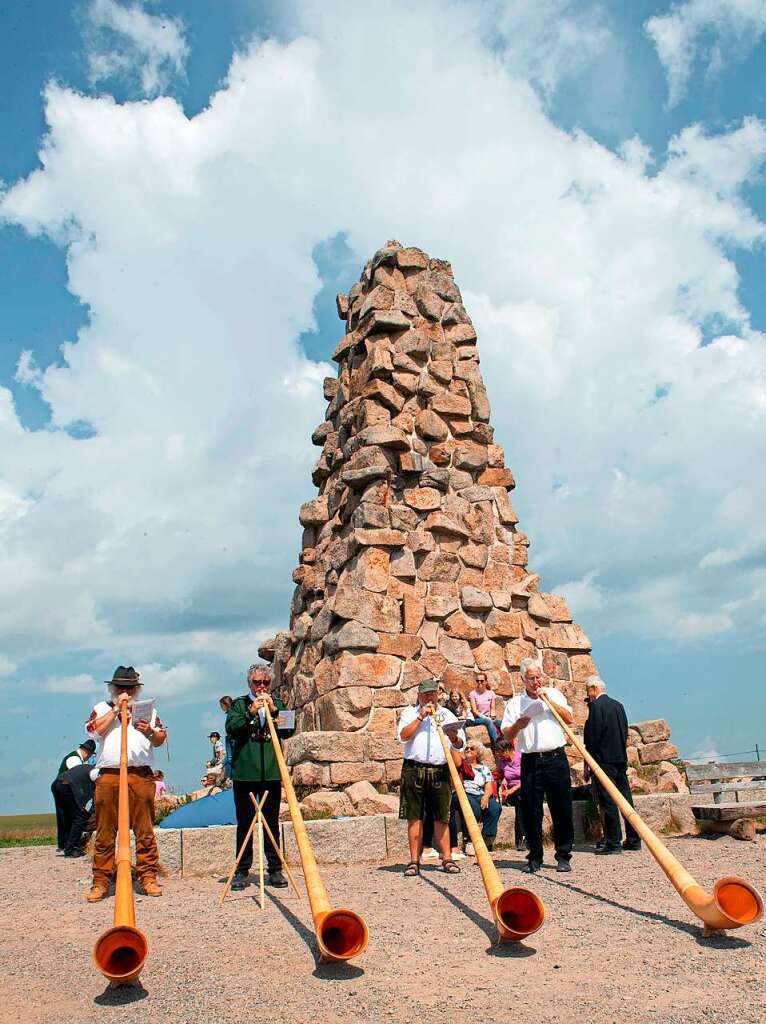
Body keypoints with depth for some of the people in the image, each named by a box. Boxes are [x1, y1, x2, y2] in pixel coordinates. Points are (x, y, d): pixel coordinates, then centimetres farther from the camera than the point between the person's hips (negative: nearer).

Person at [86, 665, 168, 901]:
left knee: (145, 830, 0)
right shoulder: (102, 708, 17)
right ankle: (101, 881, 10)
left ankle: (148, 878, 7)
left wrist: (150, 732, -8)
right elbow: (95, 730, -3)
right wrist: (117, 708, -4)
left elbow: (161, 740, 13)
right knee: (105, 832, 2)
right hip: (108, 777, 0)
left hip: (141, 776, 1)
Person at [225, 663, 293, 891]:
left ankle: (275, 870, 15)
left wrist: (274, 710, -10)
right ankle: (242, 871, 13)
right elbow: (231, 729, -7)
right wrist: (251, 713, -18)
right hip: (245, 772, -1)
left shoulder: (277, 704, 12)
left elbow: (288, 731, 2)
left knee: (272, 822, 7)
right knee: (245, 822, 4)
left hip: (271, 772, 2)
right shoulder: (239, 704, 7)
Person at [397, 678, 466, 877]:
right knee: (415, 817, 0)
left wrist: (454, 737, -10)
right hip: (414, 769, -2)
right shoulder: (409, 713, 10)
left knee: (442, 818, 4)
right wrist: (420, 717, -10)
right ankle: (414, 861, 6)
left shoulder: (447, 714, 16)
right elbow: (403, 736, -7)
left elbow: (460, 744, 12)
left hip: (440, 771, 2)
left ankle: (447, 859, 11)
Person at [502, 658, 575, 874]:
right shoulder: (515, 702, 8)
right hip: (530, 761, 0)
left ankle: (563, 856, 14)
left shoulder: (554, 694, 11)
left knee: (562, 809, 1)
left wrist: (549, 700, -7)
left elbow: (570, 719, 0)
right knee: (531, 812, 2)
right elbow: (507, 736, 4)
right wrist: (517, 725, -18)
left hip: (556, 758, 0)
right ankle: (535, 858, 14)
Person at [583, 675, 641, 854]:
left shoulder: (596, 705, -11)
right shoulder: (618, 705, 13)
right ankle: (633, 840, 16)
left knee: (608, 802, -4)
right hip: (621, 759, 8)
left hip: (604, 760, -8)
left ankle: (613, 842, -2)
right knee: (626, 800, 11)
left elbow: (592, 735, -14)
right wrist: (622, 755, 19)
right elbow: (625, 733, 15)